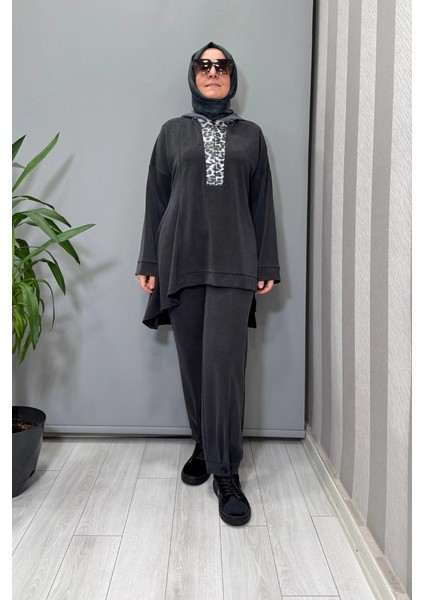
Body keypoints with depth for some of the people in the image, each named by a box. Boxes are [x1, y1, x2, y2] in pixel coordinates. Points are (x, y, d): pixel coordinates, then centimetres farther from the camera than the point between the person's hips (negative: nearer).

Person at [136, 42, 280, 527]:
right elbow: (156, 201, 10)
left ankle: (226, 473, 0)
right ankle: (204, 446, 24)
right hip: (181, 262, 1)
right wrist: (149, 264, 4)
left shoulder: (250, 134, 14)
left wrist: (267, 265, 4)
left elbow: (262, 204, 11)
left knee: (224, 364, -9)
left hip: (233, 264, -1)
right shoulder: (172, 132, 14)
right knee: (192, 361, 5)